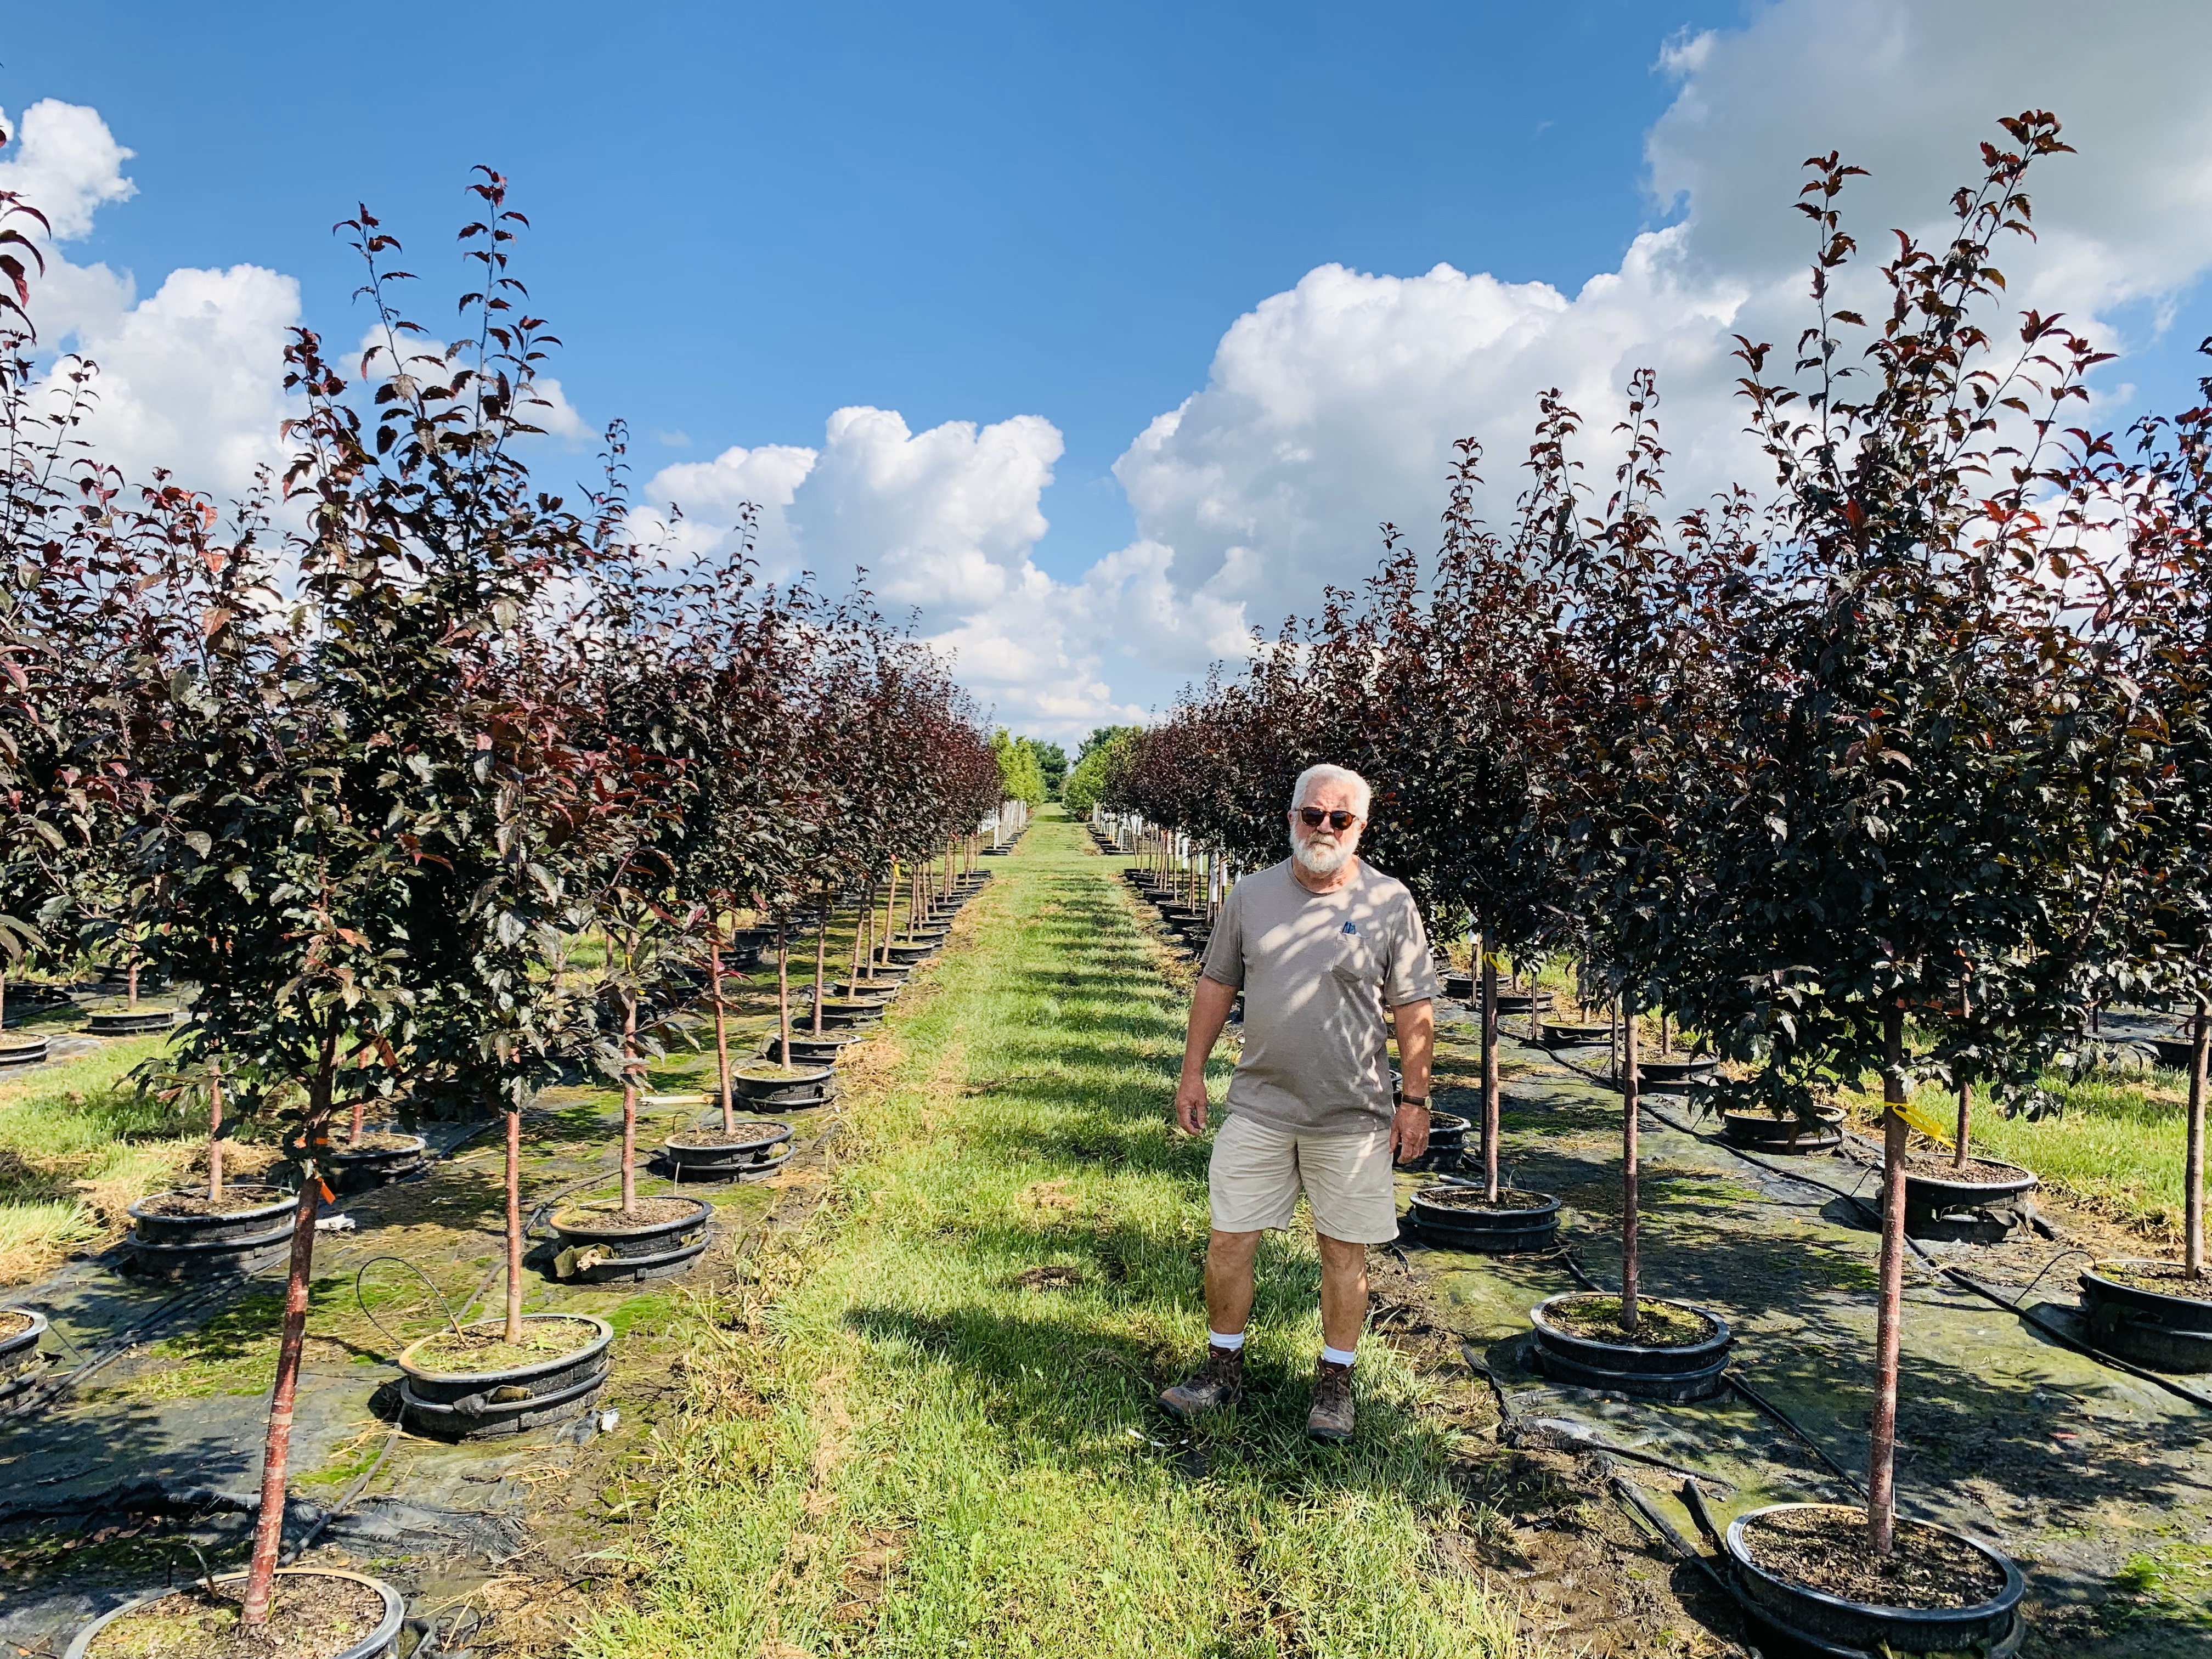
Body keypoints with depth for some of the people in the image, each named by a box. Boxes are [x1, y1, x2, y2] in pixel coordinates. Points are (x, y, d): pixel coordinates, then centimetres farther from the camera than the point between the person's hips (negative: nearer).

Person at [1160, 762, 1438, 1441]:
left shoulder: (1390, 902, -3)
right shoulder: (1252, 894, 3)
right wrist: (1192, 1073, 9)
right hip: (1258, 1107, 2)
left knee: (1344, 1249, 8)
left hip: (1352, 1115, -2)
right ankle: (1223, 1367, 25)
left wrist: (1415, 1099, -2)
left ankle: (1335, 1382, 25)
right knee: (1229, 1241, 6)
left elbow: (1414, 1009, 0)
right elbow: (1217, 984, 11)